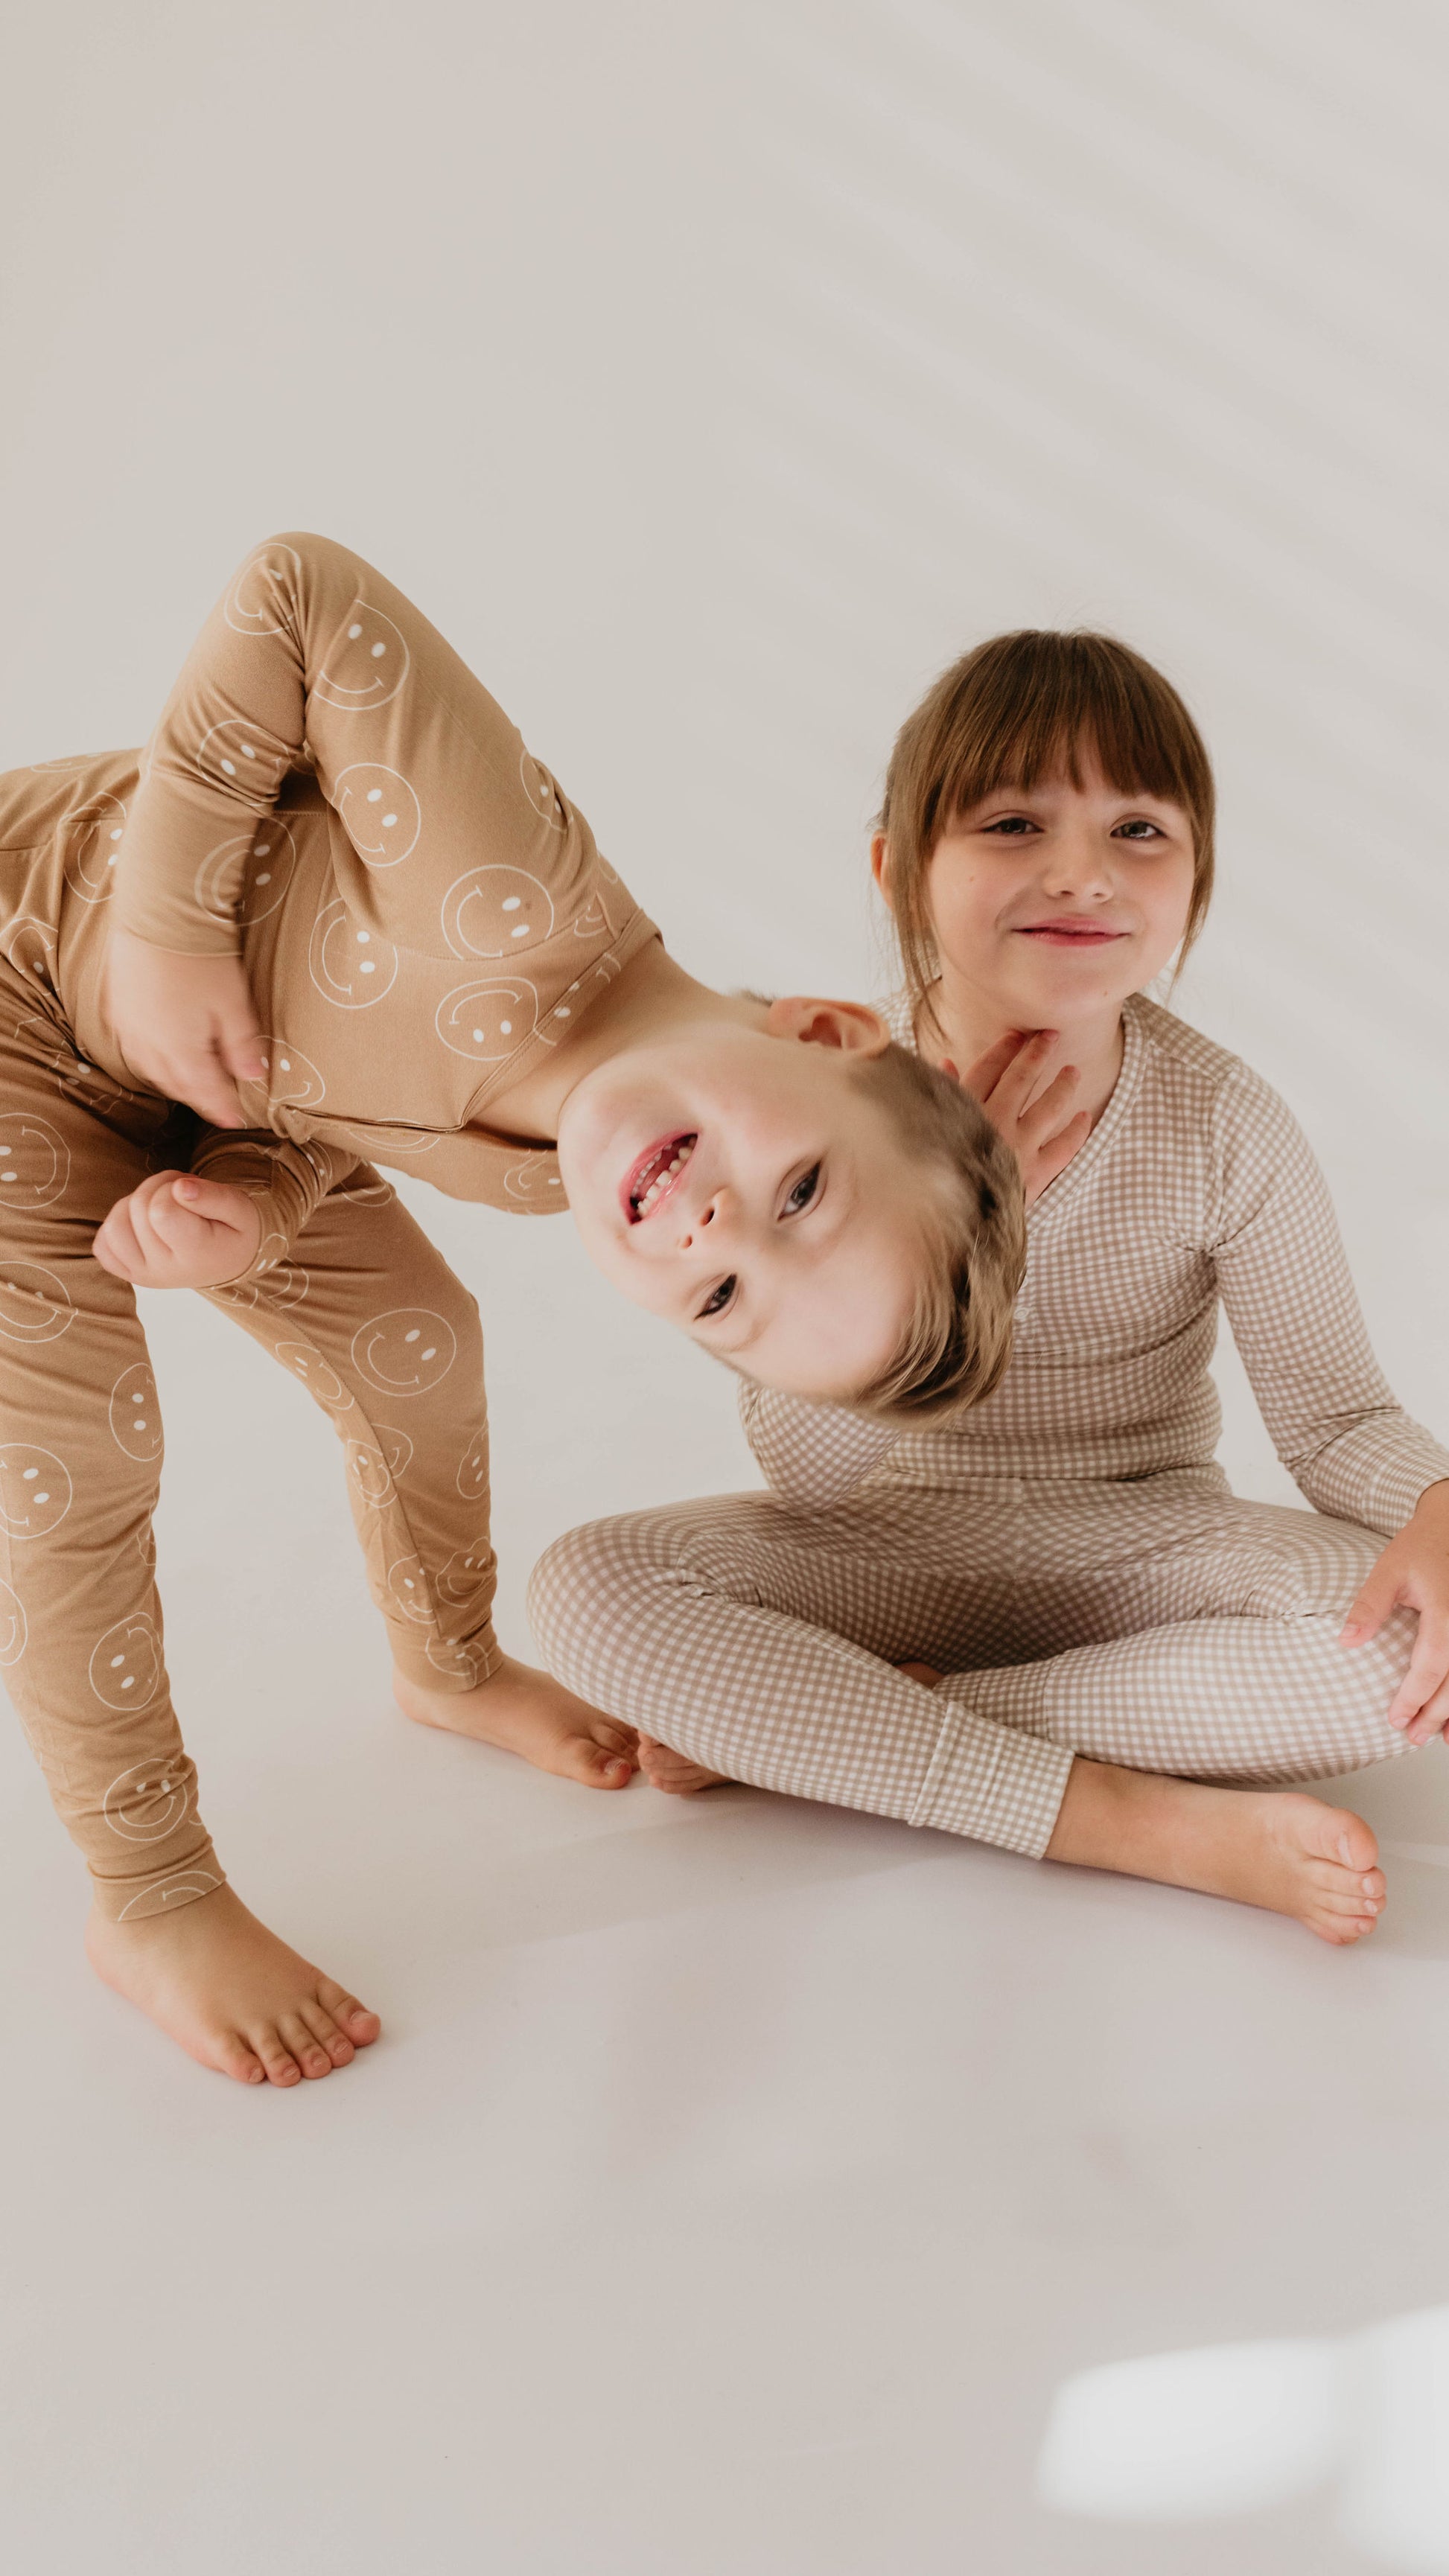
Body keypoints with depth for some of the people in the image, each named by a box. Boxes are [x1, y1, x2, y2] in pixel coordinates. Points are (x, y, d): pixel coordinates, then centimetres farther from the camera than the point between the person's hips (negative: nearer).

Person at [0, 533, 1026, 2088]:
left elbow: (327, 1116, -4)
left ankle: (448, 1666, 38)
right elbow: (305, 596, -33)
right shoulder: (517, 905, -42)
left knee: (408, 1341, 8)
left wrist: (254, 1213, -26)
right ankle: (148, 1906, 9)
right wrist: (167, 931, -33)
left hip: (186, 1082, 6)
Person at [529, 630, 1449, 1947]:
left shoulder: (1224, 1124, -14)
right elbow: (806, 1467, -17)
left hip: (1136, 1548, 0)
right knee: (586, 1588, -25)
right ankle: (1151, 1821, -26)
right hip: (891, 1545, 0)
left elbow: (1336, 1407, -7)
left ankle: (789, 1720, -21)